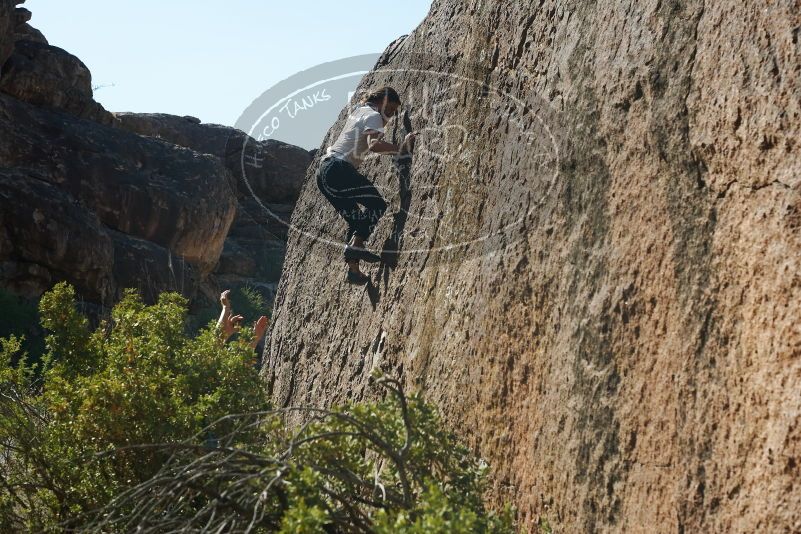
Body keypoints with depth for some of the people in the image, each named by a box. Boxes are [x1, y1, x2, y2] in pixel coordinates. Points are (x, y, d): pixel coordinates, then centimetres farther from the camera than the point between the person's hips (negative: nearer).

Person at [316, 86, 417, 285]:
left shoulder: (358, 111, 24)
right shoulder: (373, 116, -5)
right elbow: (374, 144, -25)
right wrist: (400, 150, -28)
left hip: (324, 171, 10)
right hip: (338, 169, -10)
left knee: (355, 219, 10)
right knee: (377, 203, -10)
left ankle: (354, 271, 4)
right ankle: (356, 245, -24)